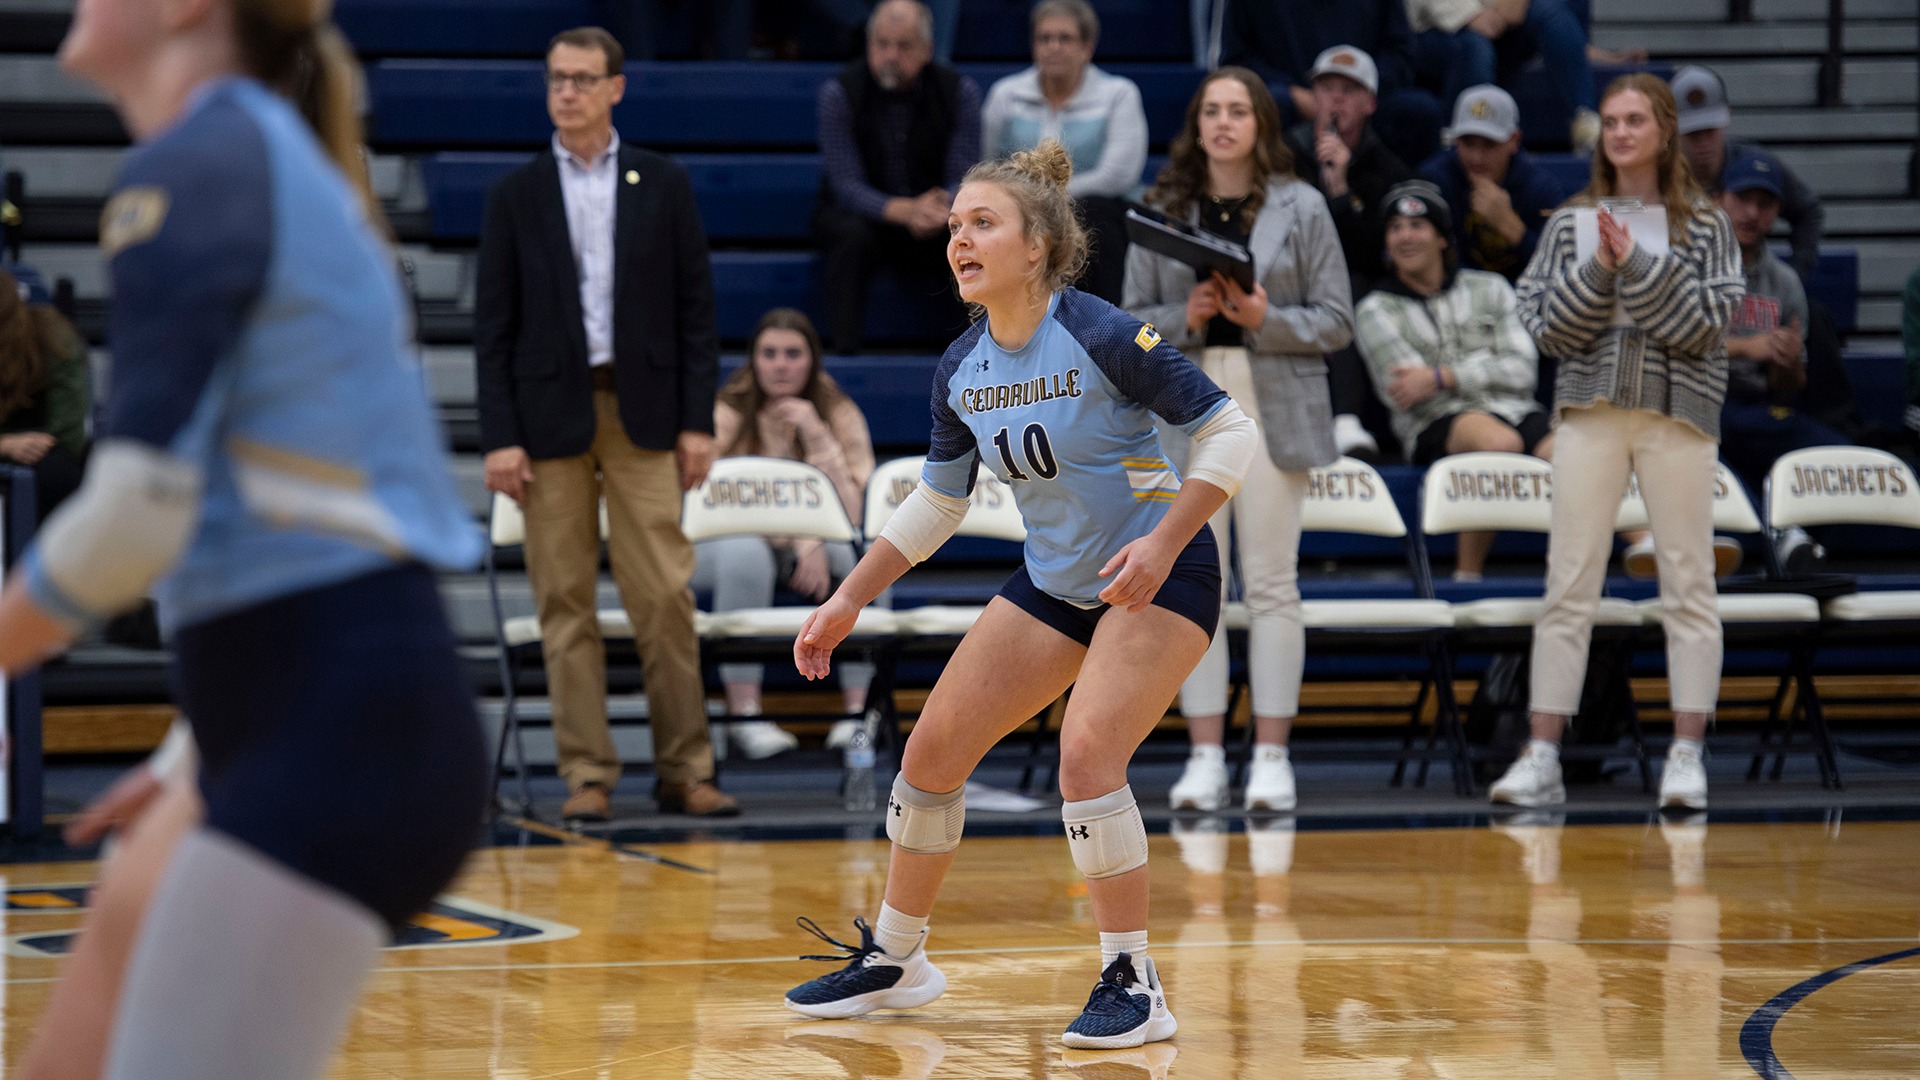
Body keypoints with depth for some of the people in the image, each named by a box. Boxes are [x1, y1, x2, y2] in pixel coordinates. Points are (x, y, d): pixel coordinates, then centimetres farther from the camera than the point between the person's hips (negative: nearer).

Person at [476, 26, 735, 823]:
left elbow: (695, 307, 6)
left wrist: (698, 421, -1)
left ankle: (683, 770, 2)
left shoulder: (662, 187, 7)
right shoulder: (516, 196, 6)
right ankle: (586, 773, 4)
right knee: (565, 601, 0)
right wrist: (499, 436, -5)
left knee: (664, 594, -4)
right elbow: (493, 324, 3)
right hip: (551, 413, 0)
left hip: (642, 412, 0)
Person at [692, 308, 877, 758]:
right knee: (745, 552, -38)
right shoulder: (729, 413, -7)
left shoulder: (839, 414, -1)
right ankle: (744, 714, -36)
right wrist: (802, 546, -24)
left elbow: (851, 509, -11)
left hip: (813, 548, 2)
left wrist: (815, 435, -21)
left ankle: (860, 707, -26)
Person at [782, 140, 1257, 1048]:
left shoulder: (1102, 338, -23)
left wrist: (1161, 543, -27)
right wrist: (848, 602, 10)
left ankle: (1134, 987, -10)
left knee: (1086, 754, -24)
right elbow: (937, 502, 12)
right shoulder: (960, 369, -3)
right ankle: (894, 959, 22)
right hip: (1054, 581, 7)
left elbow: (1229, 432, -18)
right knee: (932, 749, 3)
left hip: (1159, 575, -7)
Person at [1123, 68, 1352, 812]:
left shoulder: (1300, 207, 3)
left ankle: (1271, 755, 3)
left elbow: (1336, 322, 1)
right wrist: (1184, 318, -10)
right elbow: (1132, 321, 8)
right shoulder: (1164, 209, 8)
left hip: (1275, 407, -2)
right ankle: (1205, 756, 4)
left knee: (1271, 583, -1)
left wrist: (1264, 318, -14)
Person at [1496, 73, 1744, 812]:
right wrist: (1597, 271, -11)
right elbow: (1549, 329, 3)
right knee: (1568, 586, -2)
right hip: (1590, 411, 1)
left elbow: (1704, 324, -5)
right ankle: (1541, 758, -1)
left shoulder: (1705, 226, 5)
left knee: (1688, 584, -2)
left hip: (1678, 413, -1)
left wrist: (1639, 265, -14)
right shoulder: (1571, 224, 10)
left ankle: (1687, 759, 1)